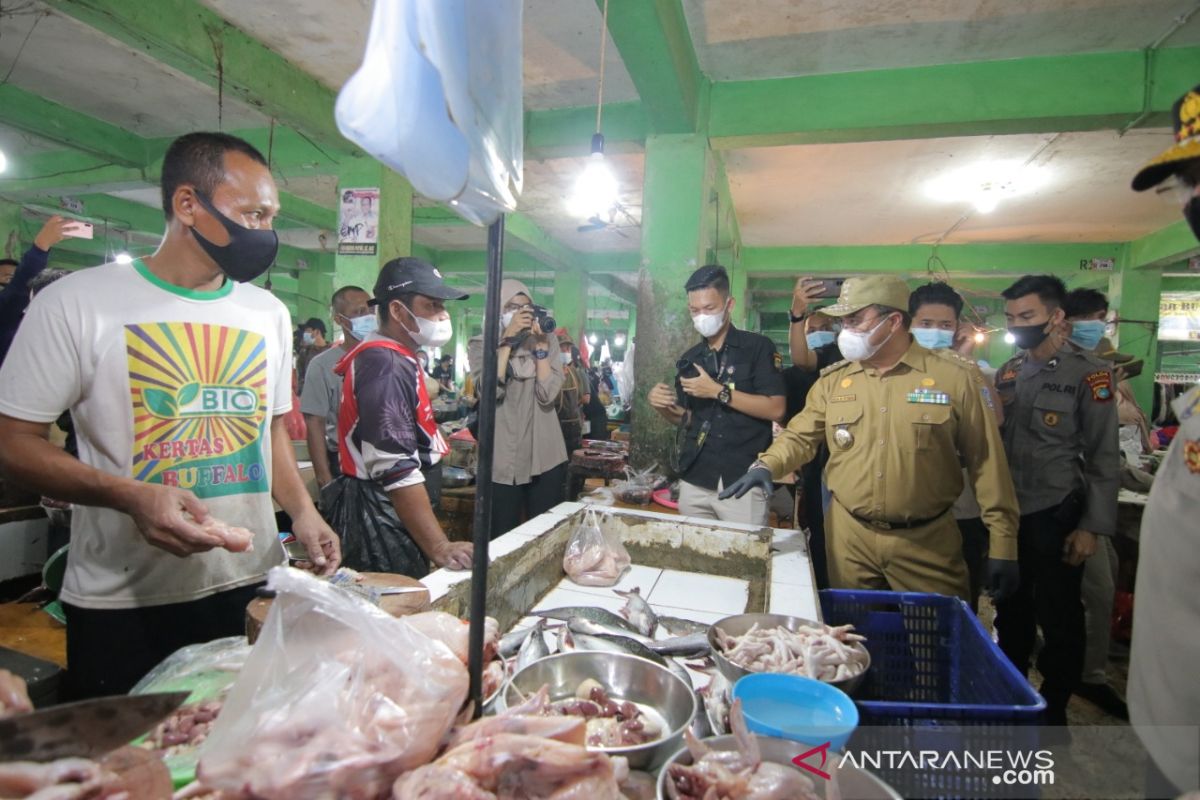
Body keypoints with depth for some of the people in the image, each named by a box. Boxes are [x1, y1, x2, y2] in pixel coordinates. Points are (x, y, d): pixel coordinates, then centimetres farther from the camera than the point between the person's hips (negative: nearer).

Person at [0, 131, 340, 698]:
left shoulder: (269, 313, 6)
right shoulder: (77, 303, -7)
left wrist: (302, 512, -1)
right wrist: (132, 496, -22)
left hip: (253, 588, 4)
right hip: (121, 606, -3)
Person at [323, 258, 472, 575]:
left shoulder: (394, 360, 14)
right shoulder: (387, 364, -19)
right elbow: (395, 466, -27)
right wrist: (439, 546, -29)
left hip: (392, 518, 10)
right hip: (382, 522, -10)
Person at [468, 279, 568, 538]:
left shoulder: (548, 341, 5)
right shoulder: (480, 345, 2)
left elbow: (548, 396, -9)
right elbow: (489, 391, -17)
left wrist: (540, 345, -11)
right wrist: (507, 339, -15)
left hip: (546, 457, 2)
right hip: (502, 460, -1)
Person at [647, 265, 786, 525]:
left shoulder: (758, 347, -5)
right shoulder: (689, 358, 11)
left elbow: (776, 409, -13)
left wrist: (719, 392, -18)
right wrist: (663, 407, -3)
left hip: (743, 482, -5)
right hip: (694, 481, 5)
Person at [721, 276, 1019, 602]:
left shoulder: (954, 377, -5)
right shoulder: (833, 379, 3)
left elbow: (986, 463, -3)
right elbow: (801, 435, 6)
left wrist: (1003, 545, -2)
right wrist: (766, 465, -14)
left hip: (927, 541, -2)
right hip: (848, 537, 3)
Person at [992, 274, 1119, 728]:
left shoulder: (1087, 374, -7)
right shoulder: (1007, 373, 7)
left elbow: (1103, 458, -8)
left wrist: (1091, 527, -12)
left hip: (1055, 518, -5)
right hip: (1007, 515, 5)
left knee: (1059, 619, 9)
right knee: (1011, 612, 17)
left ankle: (1053, 709, 27)